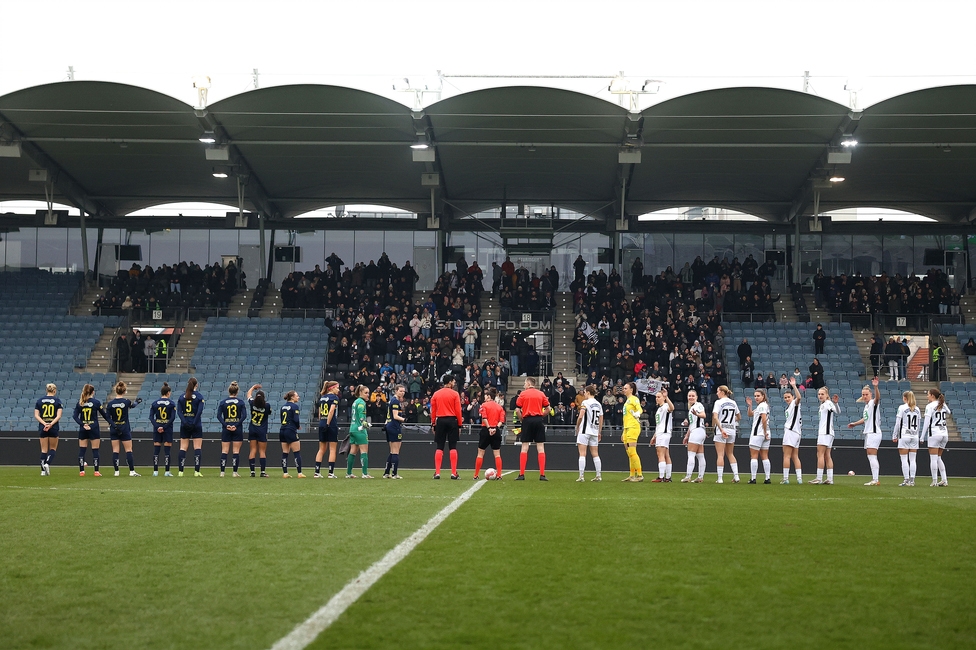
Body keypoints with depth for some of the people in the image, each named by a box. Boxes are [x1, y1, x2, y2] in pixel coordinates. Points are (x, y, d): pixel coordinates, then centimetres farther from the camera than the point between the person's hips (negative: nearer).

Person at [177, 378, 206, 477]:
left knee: (183, 448, 5)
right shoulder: (199, 396, -3)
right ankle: (197, 471, -6)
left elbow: (179, 411, -4)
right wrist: (194, 423, -14)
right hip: (196, 426, -3)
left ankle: (181, 471, 2)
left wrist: (185, 422, -12)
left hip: (184, 425, 3)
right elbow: (200, 411, -14)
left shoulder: (182, 397, 6)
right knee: (197, 448, 0)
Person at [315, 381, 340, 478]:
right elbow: (332, 410, -18)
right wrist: (328, 424, -18)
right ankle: (331, 473, -3)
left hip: (322, 425, 6)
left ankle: (317, 472, 6)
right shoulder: (334, 397, -7)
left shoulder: (322, 397, 14)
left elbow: (319, 412, 14)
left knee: (321, 449, 11)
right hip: (331, 425, -6)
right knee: (332, 449, 0)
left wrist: (322, 423, 15)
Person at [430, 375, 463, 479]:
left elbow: (433, 411, 6)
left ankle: (437, 473, 0)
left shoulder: (436, 394, 7)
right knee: (453, 447, 0)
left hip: (440, 421, 3)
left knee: (439, 447, 4)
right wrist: (460, 424, 1)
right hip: (452, 420, -2)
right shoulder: (455, 394, -3)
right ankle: (454, 473, -3)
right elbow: (458, 411, -5)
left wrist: (433, 424, 11)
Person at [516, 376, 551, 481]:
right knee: (540, 448, 2)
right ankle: (542, 475, -4)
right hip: (539, 420, 2)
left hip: (527, 420, -2)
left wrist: (522, 418, 10)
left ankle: (521, 474, -1)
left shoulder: (523, 394, 2)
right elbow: (548, 409, 7)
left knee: (524, 448, 2)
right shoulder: (541, 394, 9)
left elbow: (517, 410, -4)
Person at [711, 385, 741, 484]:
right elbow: (739, 417, 17)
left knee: (720, 455, -3)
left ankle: (720, 478, -4)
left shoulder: (718, 402, -9)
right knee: (730, 454, 16)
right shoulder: (733, 402, 8)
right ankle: (736, 476, 9)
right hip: (732, 431, 6)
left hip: (721, 431, -5)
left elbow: (715, 417, -20)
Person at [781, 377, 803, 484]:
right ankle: (799, 478, 6)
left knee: (786, 456, -9)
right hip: (796, 433, 10)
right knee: (795, 457, 9)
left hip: (791, 431, -10)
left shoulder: (794, 404, -4)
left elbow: (799, 398, -27)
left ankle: (785, 478, -11)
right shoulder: (789, 407, 23)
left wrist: (794, 386, -34)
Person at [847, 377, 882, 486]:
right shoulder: (866, 405, 18)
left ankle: (875, 480, -12)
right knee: (871, 457, 10)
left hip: (874, 433, -10)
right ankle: (874, 479, 14)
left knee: (872, 456, -12)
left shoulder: (873, 403, -9)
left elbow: (877, 397, -33)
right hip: (868, 433, 10)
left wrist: (875, 387, -50)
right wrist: (854, 424, 35)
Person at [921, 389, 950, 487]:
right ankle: (944, 480, 7)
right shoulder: (943, 405, 11)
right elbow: (948, 412, 33)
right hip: (944, 433, 6)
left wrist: (922, 437, -8)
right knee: (938, 458, 14)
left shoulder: (929, 406, -8)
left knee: (933, 459, -3)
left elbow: (926, 423, -11)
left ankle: (934, 481, -5)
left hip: (934, 434, -6)